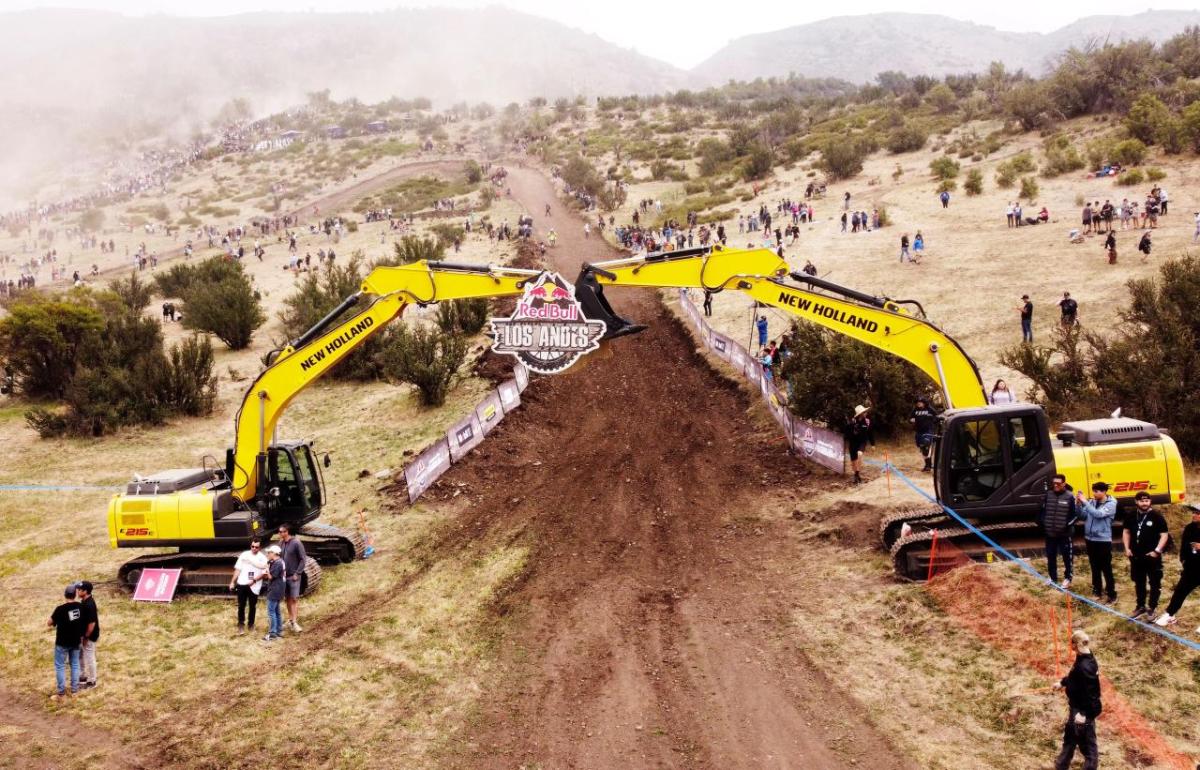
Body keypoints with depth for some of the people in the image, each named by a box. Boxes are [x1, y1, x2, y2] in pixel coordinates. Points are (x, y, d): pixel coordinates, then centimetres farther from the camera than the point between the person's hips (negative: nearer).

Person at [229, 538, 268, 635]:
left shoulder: (263, 558, -3)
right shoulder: (244, 555, 2)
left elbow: (264, 573, -6)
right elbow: (238, 569, 5)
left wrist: (254, 580, -18)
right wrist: (232, 582, 2)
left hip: (254, 586, -1)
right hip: (242, 584, 1)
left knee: (252, 606, 10)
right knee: (241, 605, 1)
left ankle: (251, 624, 24)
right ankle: (241, 625, 9)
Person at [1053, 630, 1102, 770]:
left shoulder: (1086, 666, -31)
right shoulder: (1082, 658, -1)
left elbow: (1091, 692, -30)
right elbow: (1074, 676, 18)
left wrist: (1085, 714, -28)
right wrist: (1062, 683, 33)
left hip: (1084, 711, -11)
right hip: (1077, 707, 11)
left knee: (1087, 743, 6)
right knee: (1070, 736, 25)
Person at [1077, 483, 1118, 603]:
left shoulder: (1111, 504, -10)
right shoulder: (1091, 502, 3)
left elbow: (1099, 514, -25)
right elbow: (1083, 515, 2)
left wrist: (1085, 502, -23)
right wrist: (1078, 504, -12)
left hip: (1103, 540, -5)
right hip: (1090, 539, 5)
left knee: (1106, 568, 0)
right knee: (1095, 567, 16)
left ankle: (1111, 594, 8)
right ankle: (1096, 591, 28)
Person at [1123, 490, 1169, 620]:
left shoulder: (1156, 516, -11)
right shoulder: (1131, 516, 2)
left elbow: (1164, 535, -8)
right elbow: (1126, 532, 15)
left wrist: (1157, 551, -16)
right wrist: (1127, 548, 4)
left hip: (1152, 556, -4)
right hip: (1136, 556, 4)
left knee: (1154, 583, 4)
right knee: (1139, 583, 16)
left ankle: (1152, 608, 14)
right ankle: (1141, 606, 29)